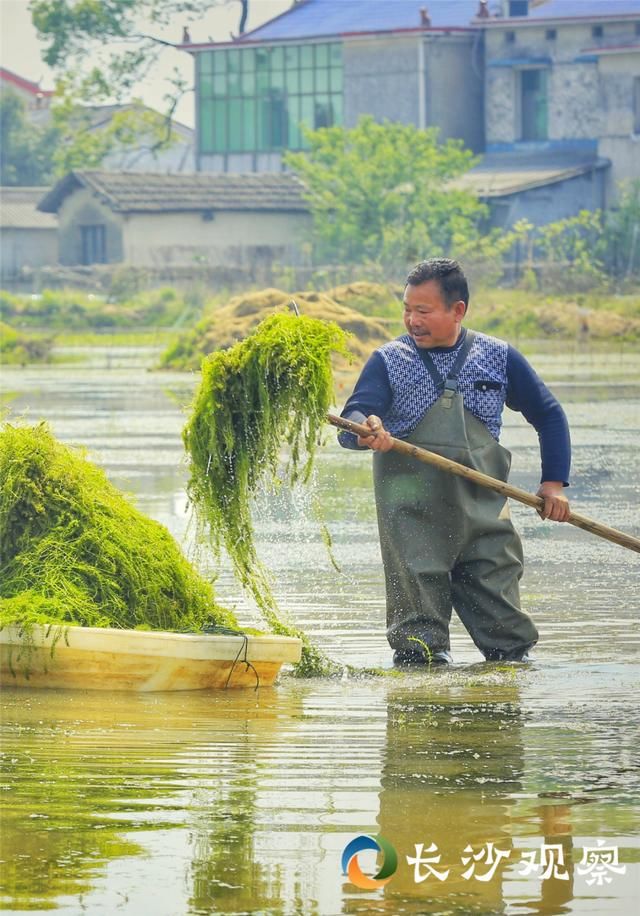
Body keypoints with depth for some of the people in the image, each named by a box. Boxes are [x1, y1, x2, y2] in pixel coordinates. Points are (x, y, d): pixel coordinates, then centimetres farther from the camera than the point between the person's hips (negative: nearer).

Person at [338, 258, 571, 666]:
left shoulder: (498, 357, 9)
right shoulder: (390, 361, 5)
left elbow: (549, 415, 18)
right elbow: (350, 425, -7)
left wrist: (555, 482, 8)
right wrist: (367, 432, -31)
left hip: (485, 514, 2)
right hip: (413, 521, -1)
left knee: (507, 631, 1)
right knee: (421, 649, -4)